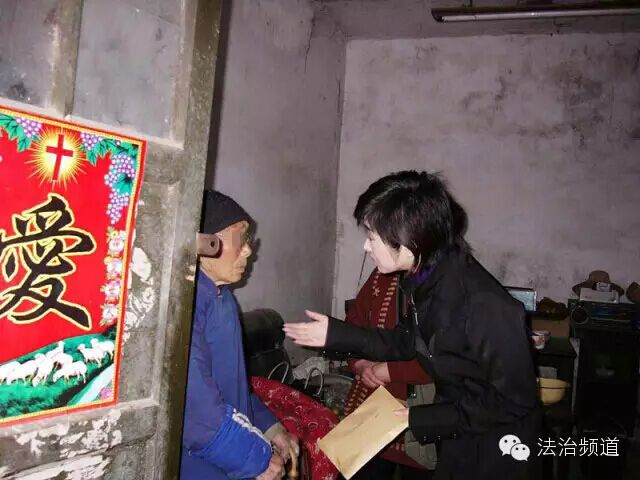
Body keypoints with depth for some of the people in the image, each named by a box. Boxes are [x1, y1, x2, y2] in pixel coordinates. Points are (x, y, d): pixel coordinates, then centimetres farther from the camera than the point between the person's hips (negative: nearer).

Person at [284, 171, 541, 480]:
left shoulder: (483, 304, -33)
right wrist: (338, 335, 0)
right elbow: (408, 342, 7)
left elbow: (514, 398, -26)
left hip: (497, 447, -7)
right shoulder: (422, 279, -7)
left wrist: (425, 420, -20)